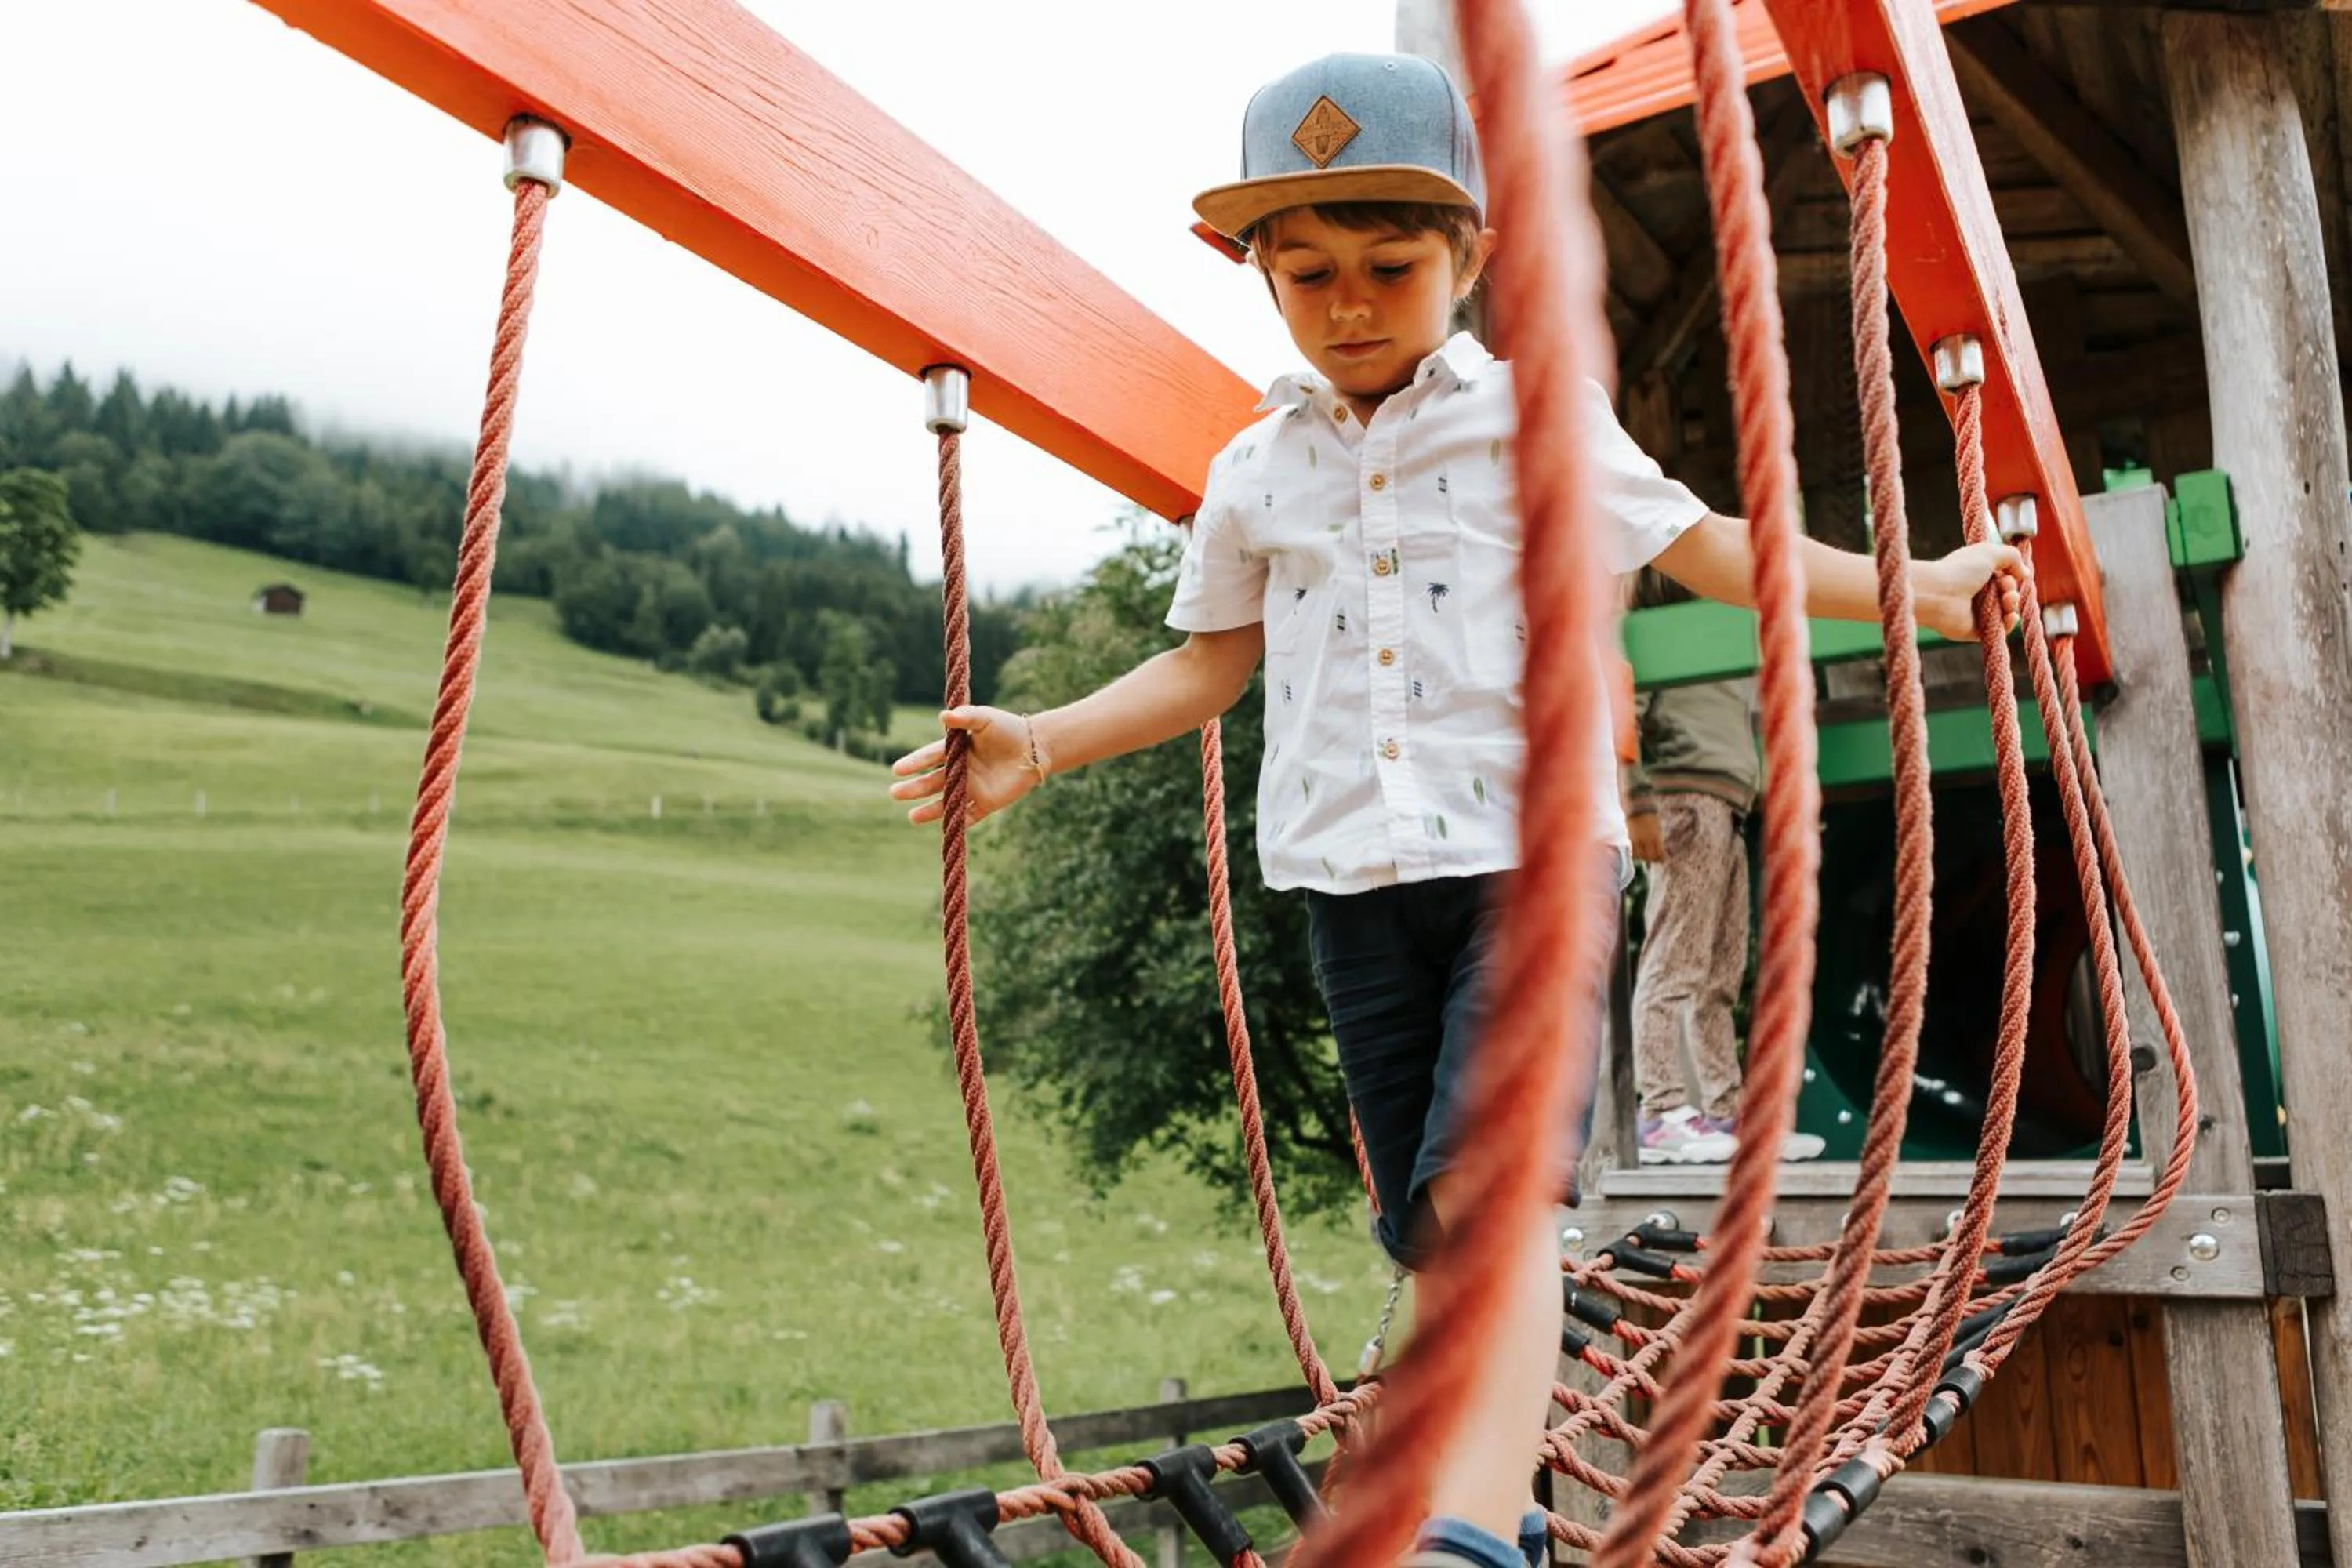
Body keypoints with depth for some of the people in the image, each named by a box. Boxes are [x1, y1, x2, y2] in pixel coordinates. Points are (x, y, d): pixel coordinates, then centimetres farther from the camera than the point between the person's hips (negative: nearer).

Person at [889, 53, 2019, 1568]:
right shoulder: (1256, 472, 10)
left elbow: (1698, 543, 12)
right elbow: (1211, 659, 18)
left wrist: (1909, 584, 9)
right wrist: (1039, 743, 8)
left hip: (1533, 845, -3)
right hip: (1356, 876, 4)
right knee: (1431, 1223, 7)